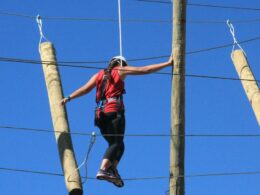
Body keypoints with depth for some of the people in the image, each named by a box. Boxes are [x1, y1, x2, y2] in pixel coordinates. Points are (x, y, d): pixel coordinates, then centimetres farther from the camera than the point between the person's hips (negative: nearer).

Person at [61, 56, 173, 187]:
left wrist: (68, 98, 11)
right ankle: (103, 170, -31)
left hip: (100, 113, 6)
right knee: (117, 143, -12)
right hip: (114, 111, -6)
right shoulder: (120, 71, 13)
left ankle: (112, 170, -11)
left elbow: (85, 89, 13)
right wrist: (167, 63, 14)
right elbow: (145, 70, 11)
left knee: (115, 144, 11)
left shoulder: (99, 75, 25)